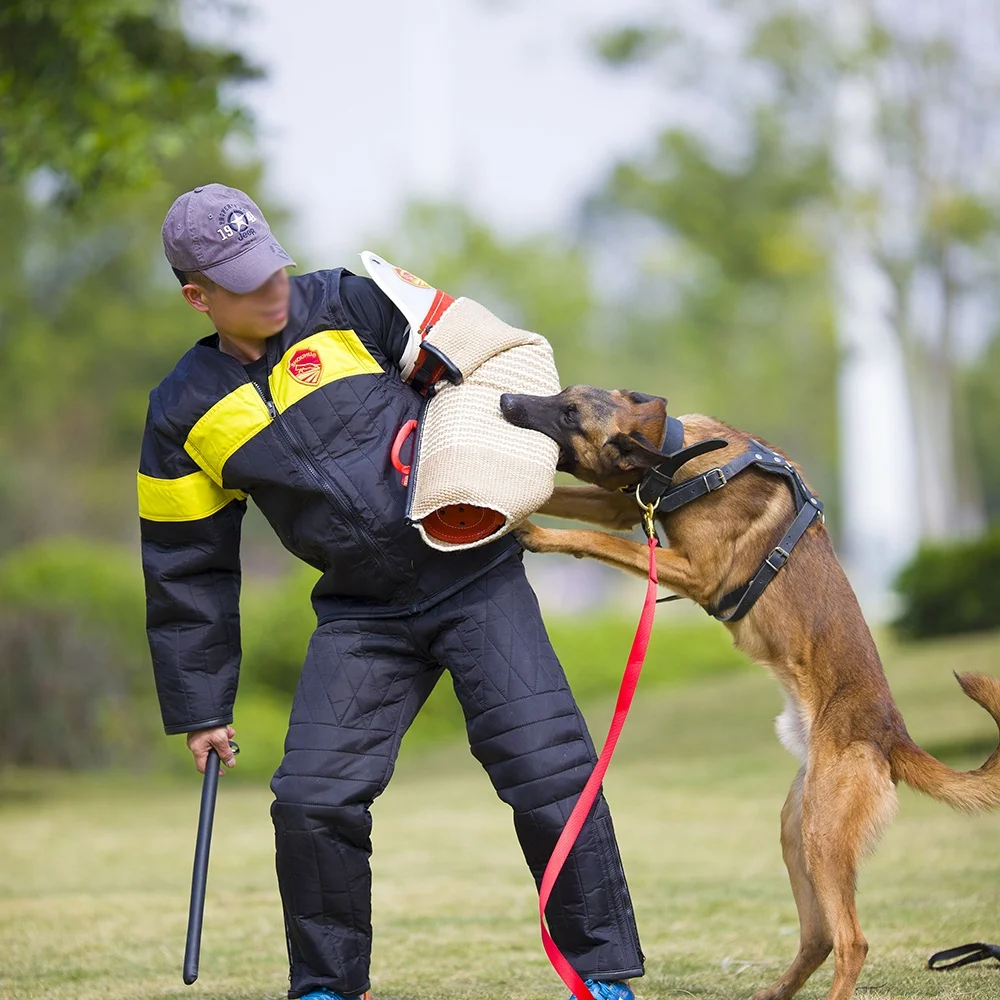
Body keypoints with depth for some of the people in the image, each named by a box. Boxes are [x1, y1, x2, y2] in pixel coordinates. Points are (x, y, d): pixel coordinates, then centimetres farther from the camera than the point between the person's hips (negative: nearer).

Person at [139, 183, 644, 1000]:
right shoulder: (186, 417, 3)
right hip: (362, 616, 2)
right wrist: (200, 708, 10)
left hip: (477, 576, -2)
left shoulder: (348, 306, -3)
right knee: (313, 800, -7)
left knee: (549, 774, -9)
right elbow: (186, 569, 9)